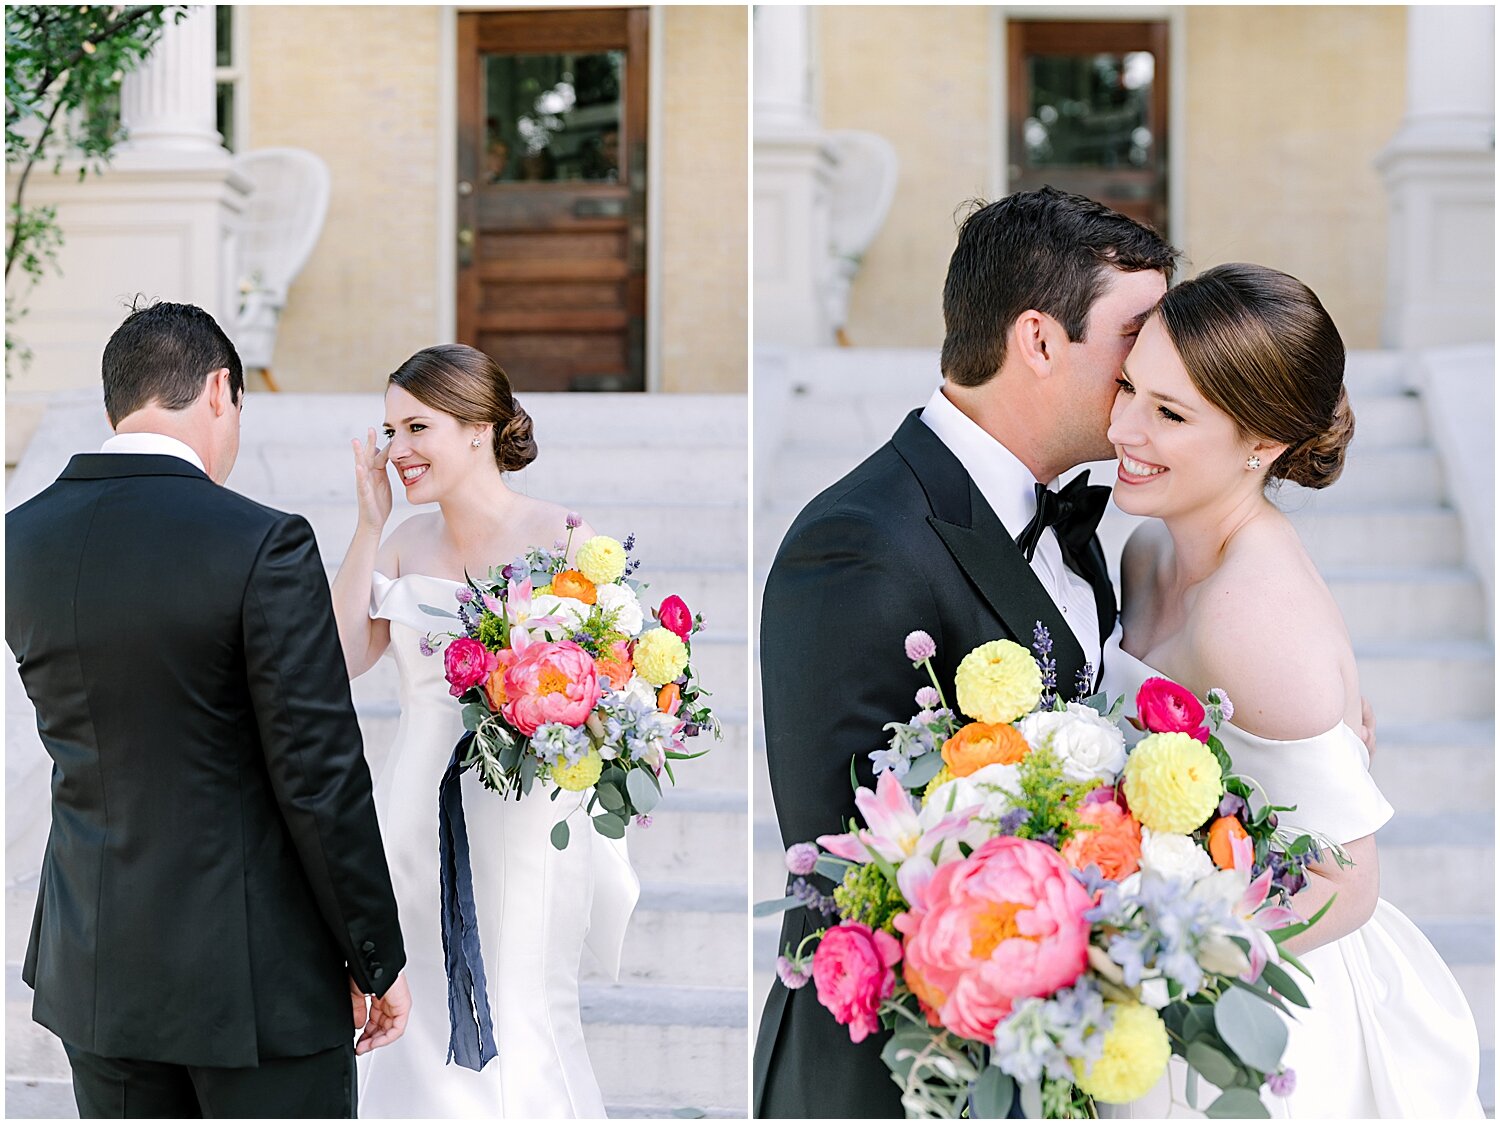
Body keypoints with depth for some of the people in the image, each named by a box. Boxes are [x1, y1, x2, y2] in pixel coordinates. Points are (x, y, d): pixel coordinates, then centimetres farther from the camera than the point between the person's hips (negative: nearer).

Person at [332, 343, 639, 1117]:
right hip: (416, 814, 5)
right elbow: (340, 658, -1)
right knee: (419, 1025, 12)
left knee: (511, 1037, 1)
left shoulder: (561, 538, -9)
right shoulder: (407, 542, 7)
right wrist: (370, 523, -2)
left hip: (518, 817, -5)